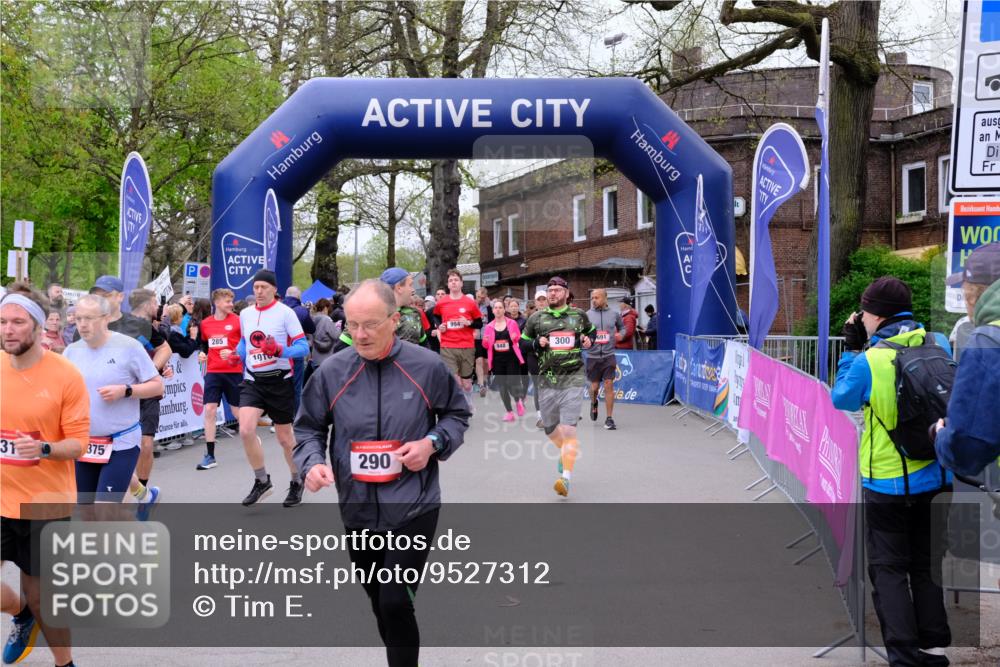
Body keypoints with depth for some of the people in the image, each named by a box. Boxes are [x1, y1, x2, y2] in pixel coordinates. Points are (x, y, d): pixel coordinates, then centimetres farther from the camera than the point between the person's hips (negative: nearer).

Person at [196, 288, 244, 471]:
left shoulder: (237, 321, -4)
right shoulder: (205, 323, 6)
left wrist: (234, 353, -19)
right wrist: (202, 354, 2)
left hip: (234, 372, -3)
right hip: (213, 372, 3)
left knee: (238, 411, 5)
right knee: (209, 410, -6)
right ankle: (210, 456, -1)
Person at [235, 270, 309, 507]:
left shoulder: (285, 312, -9)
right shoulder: (245, 314, 6)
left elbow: (303, 347, -11)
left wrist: (280, 351, -27)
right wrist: (237, 355, 5)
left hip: (279, 382, -4)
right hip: (253, 382, 4)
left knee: (285, 438, 7)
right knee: (246, 430, -15)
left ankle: (297, 482, 30)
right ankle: (262, 482, 3)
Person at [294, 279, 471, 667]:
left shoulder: (427, 367, -7)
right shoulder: (331, 372, -3)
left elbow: (457, 415, 8)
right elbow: (308, 428, 7)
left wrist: (433, 443, -11)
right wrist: (312, 462, -13)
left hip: (413, 509, -3)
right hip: (358, 511, 3)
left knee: (396, 603, -12)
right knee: (379, 602, 17)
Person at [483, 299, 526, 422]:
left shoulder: (512, 323, 1)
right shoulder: (489, 326, 6)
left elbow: (519, 339, 8)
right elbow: (486, 346, 11)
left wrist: (515, 338, -14)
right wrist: (485, 341, -12)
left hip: (512, 359, -2)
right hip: (497, 360, 2)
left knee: (513, 384, -9)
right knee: (502, 386, 4)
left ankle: (519, 400, 26)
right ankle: (509, 412, 15)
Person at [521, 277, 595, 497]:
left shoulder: (579, 315, 7)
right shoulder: (537, 318, 7)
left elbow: (592, 330, 26)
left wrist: (589, 340, 4)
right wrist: (537, 344, -6)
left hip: (573, 379, -2)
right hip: (546, 380, 3)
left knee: (568, 429, -14)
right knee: (549, 429, 12)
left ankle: (566, 478, -13)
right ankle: (565, 452, 45)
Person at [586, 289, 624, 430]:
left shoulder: (614, 314, 4)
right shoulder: (587, 315, 1)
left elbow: (622, 326, 21)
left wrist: (621, 334, 0)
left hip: (609, 355, 0)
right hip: (593, 356, 0)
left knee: (609, 385, -7)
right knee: (594, 386, 7)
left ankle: (609, 419, 0)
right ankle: (594, 403, 43)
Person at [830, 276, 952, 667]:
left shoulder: (868, 361, -17)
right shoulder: (939, 345, -5)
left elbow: (842, 399, 0)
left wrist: (852, 349, 6)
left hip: (887, 481, -4)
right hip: (937, 477, 4)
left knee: (888, 568, 7)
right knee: (927, 563, 19)